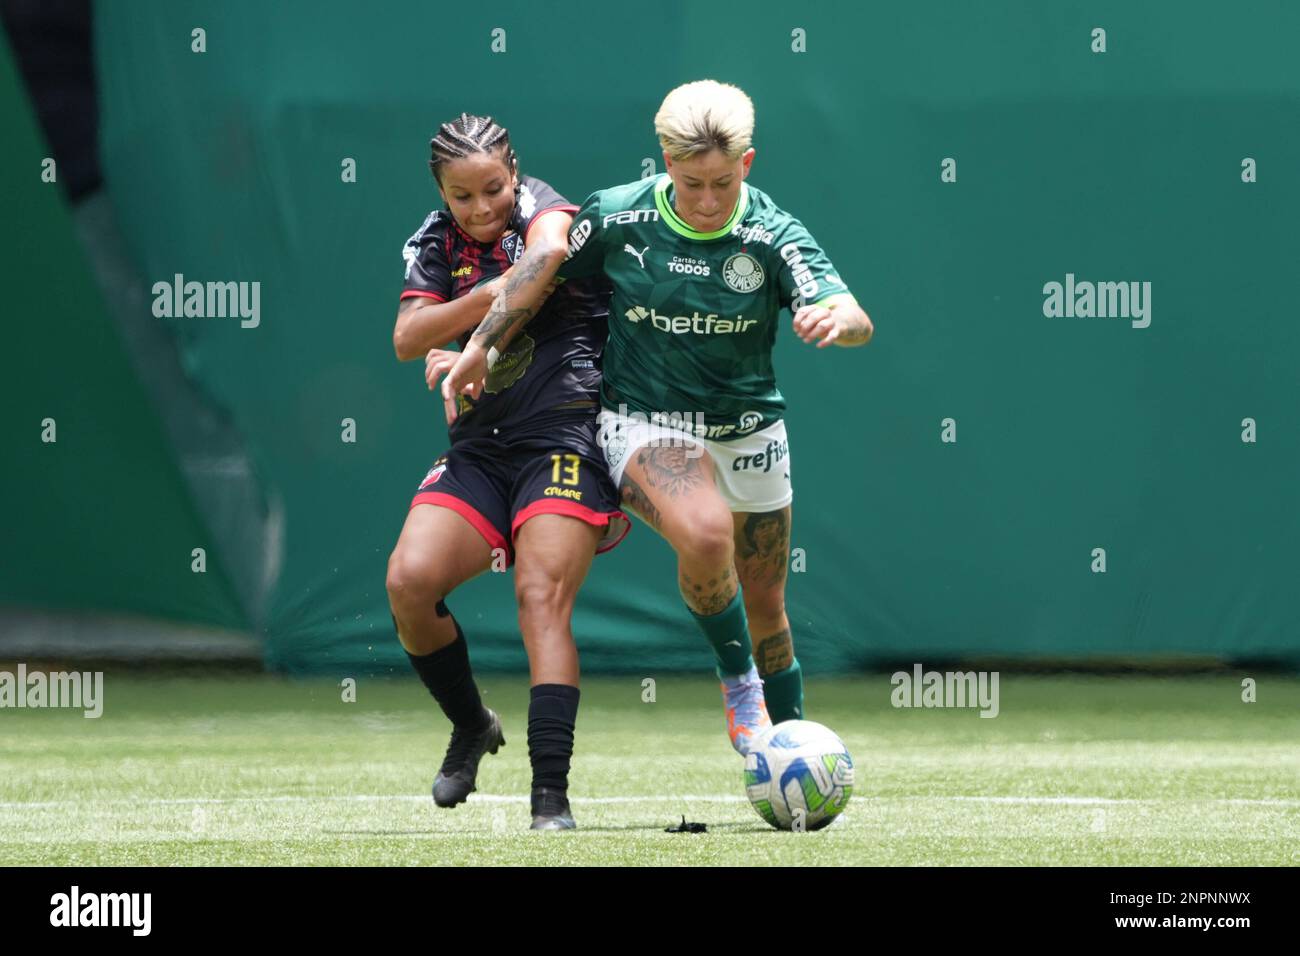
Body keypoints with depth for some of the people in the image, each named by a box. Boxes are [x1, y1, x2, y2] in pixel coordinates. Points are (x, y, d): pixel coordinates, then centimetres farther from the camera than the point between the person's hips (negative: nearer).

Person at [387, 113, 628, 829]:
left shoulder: (540, 206, -3)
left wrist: (467, 353, -24)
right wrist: (492, 295, -18)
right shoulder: (436, 241, 10)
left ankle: (551, 796, -22)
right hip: (478, 447, 5)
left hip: (564, 433, -5)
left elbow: (547, 254, -26)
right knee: (409, 580, -13)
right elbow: (408, 339, -3)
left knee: (541, 597, -19)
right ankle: (471, 727, 13)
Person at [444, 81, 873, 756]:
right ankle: (738, 682, -11)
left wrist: (836, 319, -50)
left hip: (748, 429, 2)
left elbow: (857, 322, -27)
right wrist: (479, 346, 9)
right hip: (645, 421, -2)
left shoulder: (774, 236, -15)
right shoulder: (617, 217, -13)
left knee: (765, 607, 13)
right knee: (705, 531, -32)